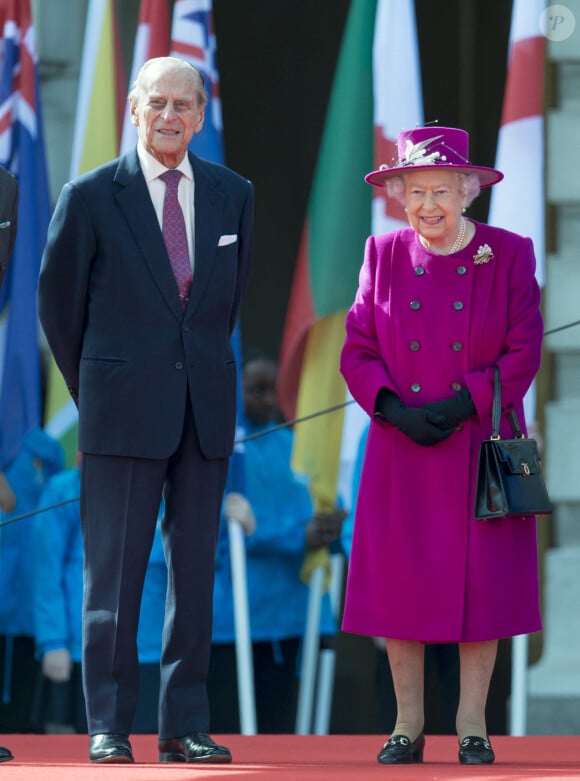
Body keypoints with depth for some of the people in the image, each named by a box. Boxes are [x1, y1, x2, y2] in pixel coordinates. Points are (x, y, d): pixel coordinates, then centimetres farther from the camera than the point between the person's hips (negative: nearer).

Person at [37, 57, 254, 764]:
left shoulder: (232, 195, 8)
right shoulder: (91, 197, -3)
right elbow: (57, 300, 6)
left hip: (206, 407, 3)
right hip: (124, 411, -3)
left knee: (195, 568, 5)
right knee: (113, 571, -2)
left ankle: (185, 726, 9)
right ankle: (108, 727, 3)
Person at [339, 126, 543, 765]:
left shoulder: (509, 255, 0)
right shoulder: (383, 255, 5)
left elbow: (523, 353, -3)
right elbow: (357, 352, 4)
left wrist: (463, 406, -15)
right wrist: (395, 410, -12)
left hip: (481, 445, -2)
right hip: (401, 450, 2)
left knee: (482, 580, -2)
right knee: (399, 578, 0)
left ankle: (472, 723, 7)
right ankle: (408, 723, 9)